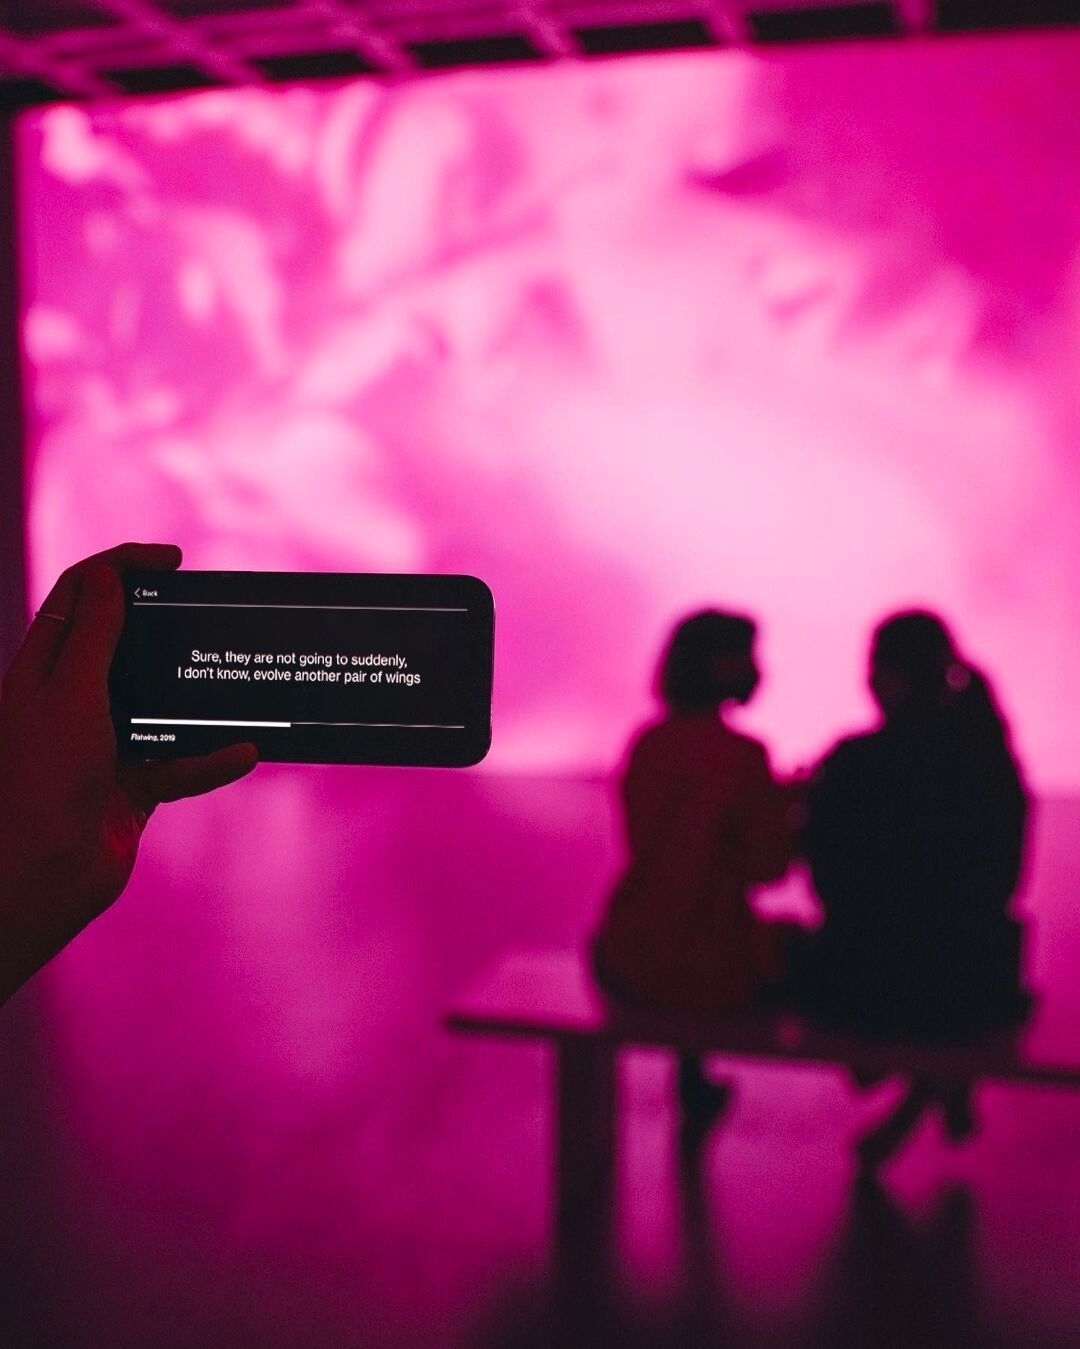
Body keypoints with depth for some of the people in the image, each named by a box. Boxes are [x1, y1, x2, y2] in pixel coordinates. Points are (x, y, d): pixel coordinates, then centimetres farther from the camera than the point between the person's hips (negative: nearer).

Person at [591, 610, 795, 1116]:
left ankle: (693, 1080, 43)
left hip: (626, 961, 5)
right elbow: (767, 866, -12)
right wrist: (784, 806, 7)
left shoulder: (648, 742, -1)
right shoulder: (742, 755, -19)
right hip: (708, 970, -4)